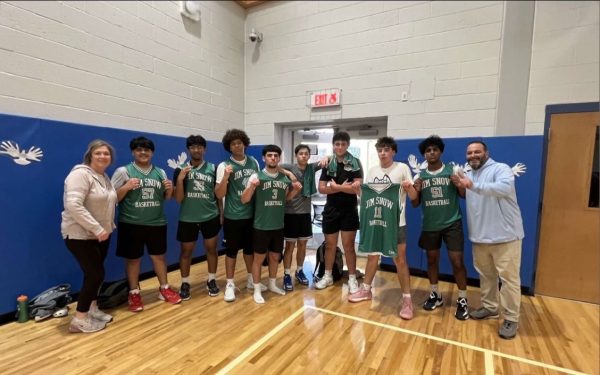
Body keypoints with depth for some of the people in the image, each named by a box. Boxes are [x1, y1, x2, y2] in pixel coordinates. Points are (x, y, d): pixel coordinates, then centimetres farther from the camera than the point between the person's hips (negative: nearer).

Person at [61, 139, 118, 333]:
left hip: (101, 234, 8)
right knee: (96, 274, -6)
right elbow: (73, 206, -26)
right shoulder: (81, 173, -17)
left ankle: (92, 309, 31)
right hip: (80, 235, -8)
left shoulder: (104, 177, 11)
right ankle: (79, 320, 8)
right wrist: (97, 229, -25)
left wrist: (106, 228, 7)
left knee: (94, 274, 16)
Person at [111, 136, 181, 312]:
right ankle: (134, 294, 24)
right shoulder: (123, 171, -4)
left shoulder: (160, 172, 9)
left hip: (157, 223, 3)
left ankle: (164, 289, 27)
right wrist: (126, 187, -21)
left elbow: (166, 197, 15)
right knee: (133, 259, 8)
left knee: (159, 256, 13)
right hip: (131, 224, -3)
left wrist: (170, 189, -6)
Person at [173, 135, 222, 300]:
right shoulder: (180, 170, -2)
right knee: (186, 251, 10)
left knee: (211, 248, 11)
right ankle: (185, 283, 27)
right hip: (188, 218, 0)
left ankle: (212, 280, 28)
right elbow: (178, 199, -6)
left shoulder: (213, 168, 0)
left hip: (211, 217, 1)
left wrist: (221, 213, 4)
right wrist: (180, 178, -19)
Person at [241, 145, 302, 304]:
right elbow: (244, 200, -11)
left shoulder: (285, 178, 5)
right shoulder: (257, 176, -9)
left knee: (275, 256, 17)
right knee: (259, 257, 6)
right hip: (261, 226, -4)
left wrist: (295, 190, 0)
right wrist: (252, 186, -28)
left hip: (279, 226, 5)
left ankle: (272, 284, 36)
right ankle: (257, 289, 21)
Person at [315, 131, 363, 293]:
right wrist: (342, 187, -13)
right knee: (329, 245, 12)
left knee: (348, 245, 4)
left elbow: (358, 188, -15)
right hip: (331, 209, 3)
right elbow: (321, 188, -3)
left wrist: (336, 186, -13)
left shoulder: (355, 163, -3)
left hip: (349, 210, -2)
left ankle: (352, 279, 17)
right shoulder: (328, 164, 4)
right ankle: (328, 276, 27)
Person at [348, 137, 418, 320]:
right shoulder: (372, 171, 8)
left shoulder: (402, 168, -4)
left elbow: (414, 197, -5)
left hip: (395, 222, -4)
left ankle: (407, 299, 12)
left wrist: (409, 188, -26)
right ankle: (366, 290, 30)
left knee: (399, 259, 0)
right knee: (372, 255, 15)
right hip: (374, 220, 4)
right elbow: (366, 193, 14)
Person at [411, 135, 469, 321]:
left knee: (457, 260, -3)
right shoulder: (419, 176, 3)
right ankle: (436, 294, 30)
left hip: (452, 223, -2)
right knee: (432, 259, 13)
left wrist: (460, 185, -21)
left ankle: (462, 300, 15)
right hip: (430, 225, 3)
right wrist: (416, 191, -14)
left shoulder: (452, 170, -3)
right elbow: (415, 204, 5)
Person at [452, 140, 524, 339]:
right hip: (479, 236, 7)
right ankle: (490, 307, 34)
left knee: (508, 277, 0)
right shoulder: (468, 175, 12)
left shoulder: (500, 168, -10)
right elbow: (466, 198, 19)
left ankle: (511, 319, 13)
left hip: (505, 235, -7)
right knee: (486, 274, 17)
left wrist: (474, 185, -40)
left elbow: (505, 188, -31)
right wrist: (460, 185, 2)